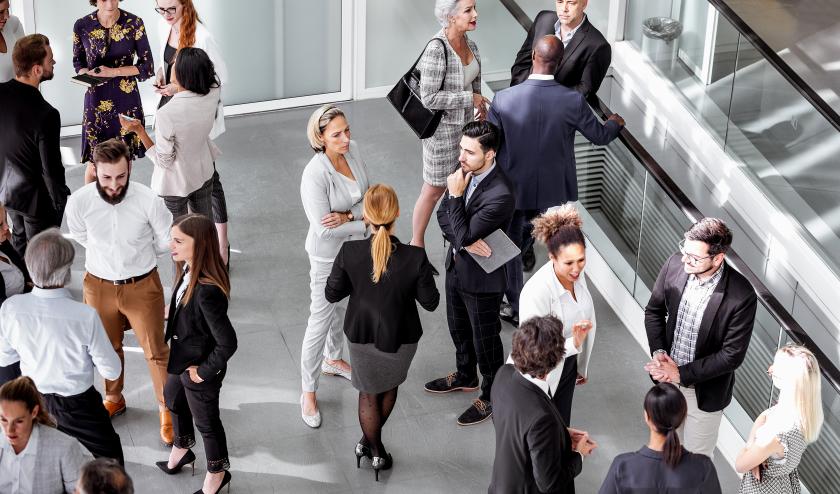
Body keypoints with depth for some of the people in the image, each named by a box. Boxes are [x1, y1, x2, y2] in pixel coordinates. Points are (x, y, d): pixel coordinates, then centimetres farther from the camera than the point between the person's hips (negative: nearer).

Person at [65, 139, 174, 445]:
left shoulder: (148, 201, -25)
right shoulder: (79, 202, -21)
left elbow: (166, 241, -5)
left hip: (142, 285, -2)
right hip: (99, 285, 2)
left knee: (155, 351, 8)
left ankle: (166, 409, 30)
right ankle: (114, 399, 46)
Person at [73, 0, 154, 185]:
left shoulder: (134, 23, -8)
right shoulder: (82, 26, -6)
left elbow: (147, 67, -5)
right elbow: (78, 62, 9)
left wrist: (114, 71, -18)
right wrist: (88, 74, -13)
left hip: (127, 101, 0)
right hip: (96, 101, 0)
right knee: (94, 165, 1)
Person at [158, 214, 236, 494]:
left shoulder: (207, 291, -39)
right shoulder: (189, 272, -14)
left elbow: (227, 343, -34)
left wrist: (205, 371, -22)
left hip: (200, 370, -9)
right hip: (182, 361, 9)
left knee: (206, 421, 17)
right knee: (173, 400, 33)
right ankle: (182, 449, 61)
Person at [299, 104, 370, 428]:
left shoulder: (352, 150, -12)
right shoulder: (315, 175, -31)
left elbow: (368, 195, -6)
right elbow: (324, 229, -30)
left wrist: (348, 215, -25)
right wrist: (367, 222, -21)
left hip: (356, 248, 7)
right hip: (329, 257, -7)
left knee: (342, 308, 28)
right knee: (320, 322, 4)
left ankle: (333, 360, 53)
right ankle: (308, 392, 19)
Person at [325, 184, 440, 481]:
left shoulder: (350, 253, -26)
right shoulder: (415, 257, -29)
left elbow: (332, 295, -11)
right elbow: (430, 303, -15)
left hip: (362, 335, 0)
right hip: (400, 337, 0)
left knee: (369, 394, 26)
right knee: (390, 388, 30)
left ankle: (375, 451, 43)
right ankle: (372, 442, 49)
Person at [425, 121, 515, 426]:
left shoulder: (500, 195, -34)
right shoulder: (466, 171, -10)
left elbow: (464, 234, -29)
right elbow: (443, 215, -4)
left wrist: (456, 195, -27)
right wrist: (465, 242, -21)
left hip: (482, 278, -8)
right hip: (457, 266, 8)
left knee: (485, 340, 13)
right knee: (458, 328, 28)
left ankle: (491, 396, 34)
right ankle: (465, 376, 52)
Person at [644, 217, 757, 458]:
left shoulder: (742, 296, -29)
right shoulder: (674, 265, -16)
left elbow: (732, 355, -22)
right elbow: (654, 310, 1)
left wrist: (681, 374, -21)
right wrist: (658, 352, -13)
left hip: (705, 391, -4)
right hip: (667, 378, 4)